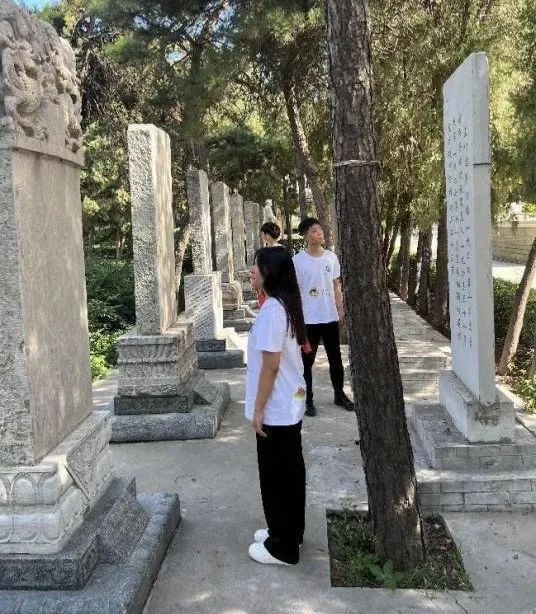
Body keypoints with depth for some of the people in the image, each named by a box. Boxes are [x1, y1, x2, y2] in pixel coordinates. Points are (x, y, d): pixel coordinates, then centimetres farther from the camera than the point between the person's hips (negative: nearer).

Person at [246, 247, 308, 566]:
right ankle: (289, 531, 34)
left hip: (276, 409, -10)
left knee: (276, 476, 3)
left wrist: (259, 409, -16)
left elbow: (270, 365, -23)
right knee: (290, 471, 19)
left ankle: (282, 547, 17)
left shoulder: (271, 310, -22)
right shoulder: (287, 305, 7)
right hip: (290, 404, 10)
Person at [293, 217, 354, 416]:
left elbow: (336, 286, 10)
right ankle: (308, 400, 18)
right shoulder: (298, 261, -10)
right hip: (308, 319, -4)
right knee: (307, 361, 6)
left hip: (330, 318, 4)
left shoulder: (331, 257, 3)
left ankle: (339, 394, 31)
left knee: (335, 359, 15)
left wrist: (341, 311, 7)